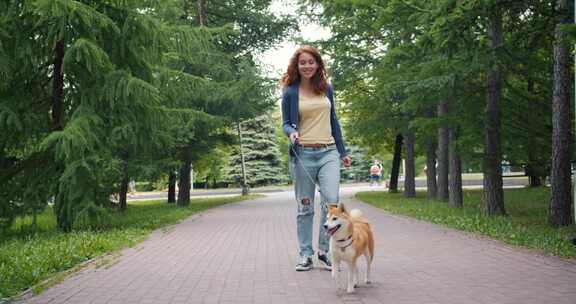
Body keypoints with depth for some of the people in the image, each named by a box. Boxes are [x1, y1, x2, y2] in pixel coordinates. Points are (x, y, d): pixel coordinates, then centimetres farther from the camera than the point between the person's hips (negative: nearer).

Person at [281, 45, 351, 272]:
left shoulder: (326, 88, 12)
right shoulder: (290, 92, 2)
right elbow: (286, 123, 5)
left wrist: (342, 151, 17)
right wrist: (291, 133, -19)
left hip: (328, 152, 2)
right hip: (303, 154, -2)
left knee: (331, 201, -12)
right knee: (305, 207, 4)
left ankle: (324, 251, 2)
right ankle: (305, 255, 14)